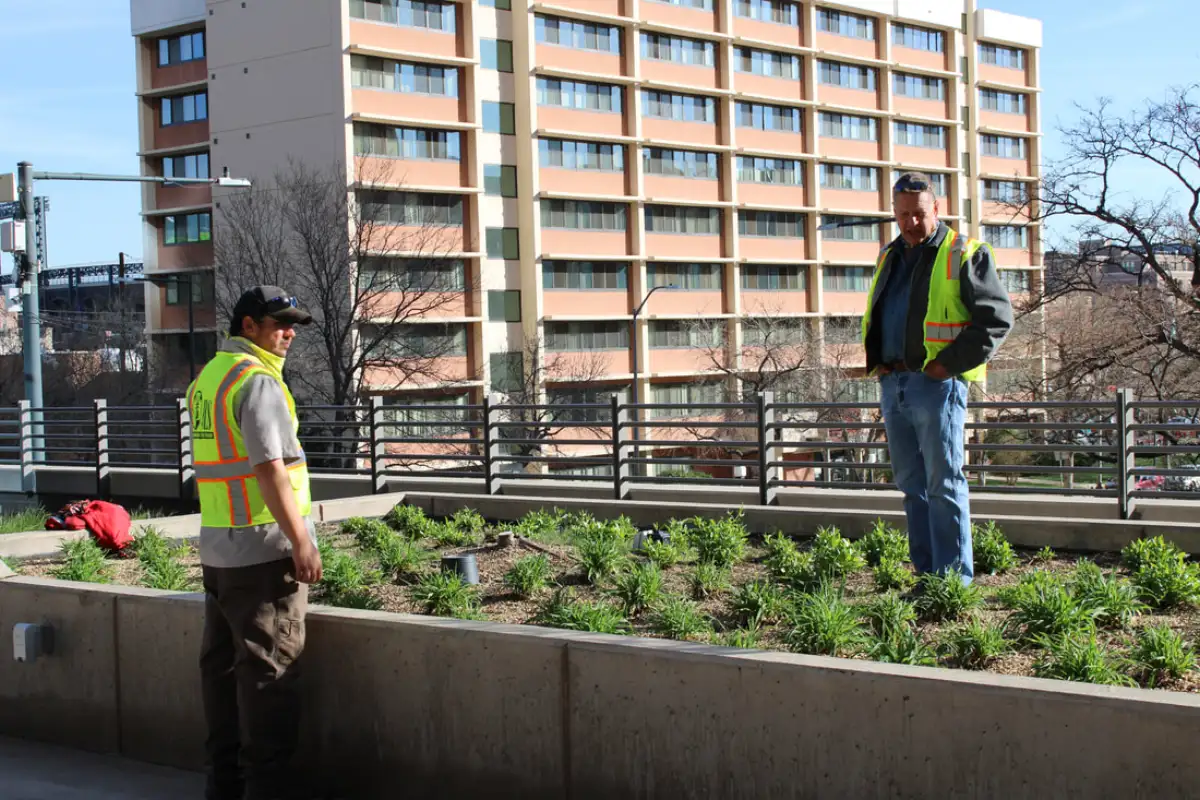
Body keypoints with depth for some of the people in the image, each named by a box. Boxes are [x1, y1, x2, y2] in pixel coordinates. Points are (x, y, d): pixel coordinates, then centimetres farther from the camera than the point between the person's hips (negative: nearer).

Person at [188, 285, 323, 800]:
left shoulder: (206, 379, 15)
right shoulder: (257, 380, -14)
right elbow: (269, 468, -20)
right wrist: (302, 541, -18)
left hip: (217, 548, 9)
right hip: (264, 549, -9)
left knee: (222, 662, 13)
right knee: (268, 668, -4)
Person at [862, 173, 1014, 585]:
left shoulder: (964, 256, -4)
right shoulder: (890, 257, 18)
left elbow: (997, 318, -9)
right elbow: (875, 316, 29)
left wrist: (950, 363, -15)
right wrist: (876, 361, 11)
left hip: (936, 383, -7)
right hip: (892, 384, 7)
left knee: (943, 484, -7)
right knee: (912, 484, 10)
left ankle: (955, 578, -2)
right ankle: (927, 575, 17)